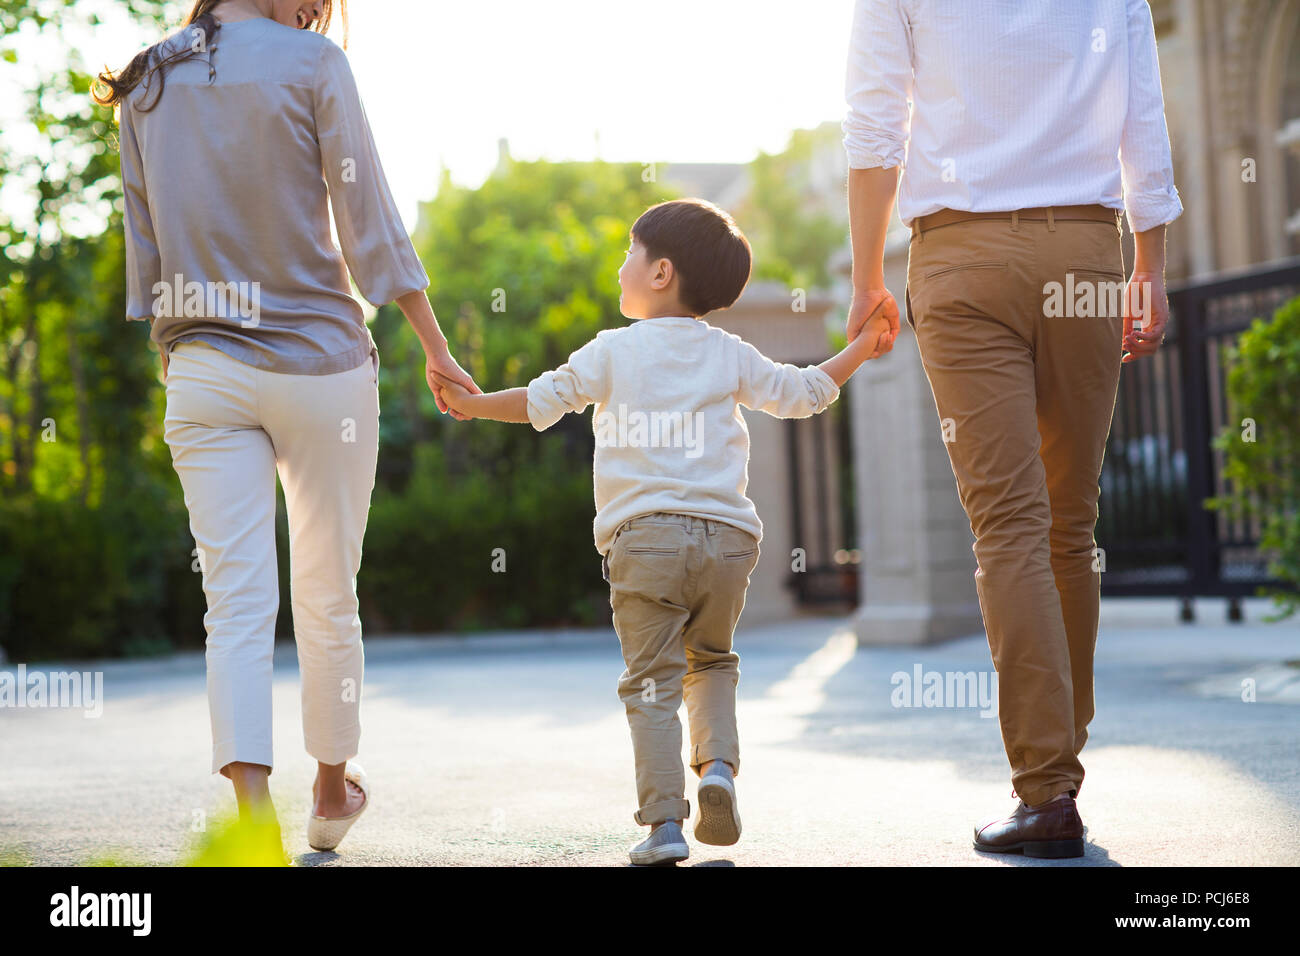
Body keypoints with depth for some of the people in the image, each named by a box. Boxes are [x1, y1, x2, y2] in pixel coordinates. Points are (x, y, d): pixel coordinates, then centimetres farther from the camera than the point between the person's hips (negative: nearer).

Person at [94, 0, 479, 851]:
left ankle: (254, 809, -14)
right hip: (318, 362, -3)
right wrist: (436, 346, 1)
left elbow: (145, 245, 11)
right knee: (327, 596, 11)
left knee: (237, 603, -1)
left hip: (202, 372, 3)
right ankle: (332, 789, 28)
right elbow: (369, 221, -6)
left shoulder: (147, 82, 8)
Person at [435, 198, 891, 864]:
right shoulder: (729, 354, 12)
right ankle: (717, 764, 1)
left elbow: (542, 401, 6)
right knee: (712, 661, 23)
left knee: (652, 680, 0)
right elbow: (802, 395, 17)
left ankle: (663, 822, -8)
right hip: (726, 535, 3)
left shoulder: (613, 351, 5)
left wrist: (472, 404, 19)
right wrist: (860, 349, 29)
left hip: (643, 535, -3)